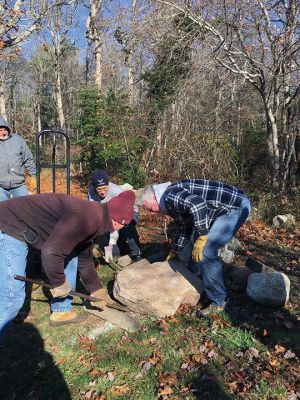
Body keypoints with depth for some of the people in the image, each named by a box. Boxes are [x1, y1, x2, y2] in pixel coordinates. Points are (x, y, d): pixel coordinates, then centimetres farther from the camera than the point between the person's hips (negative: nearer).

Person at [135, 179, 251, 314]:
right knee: (192, 247, 15)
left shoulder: (170, 195, -17)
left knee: (206, 252, -15)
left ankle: (218, 302, 1)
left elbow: (198, 205, -35)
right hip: (222, 210, 10)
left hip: (236, 206, -10)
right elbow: (183, 228, 26)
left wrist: (201, 238, -26)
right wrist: (173, 253, 34)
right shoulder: (172, 202, 14)